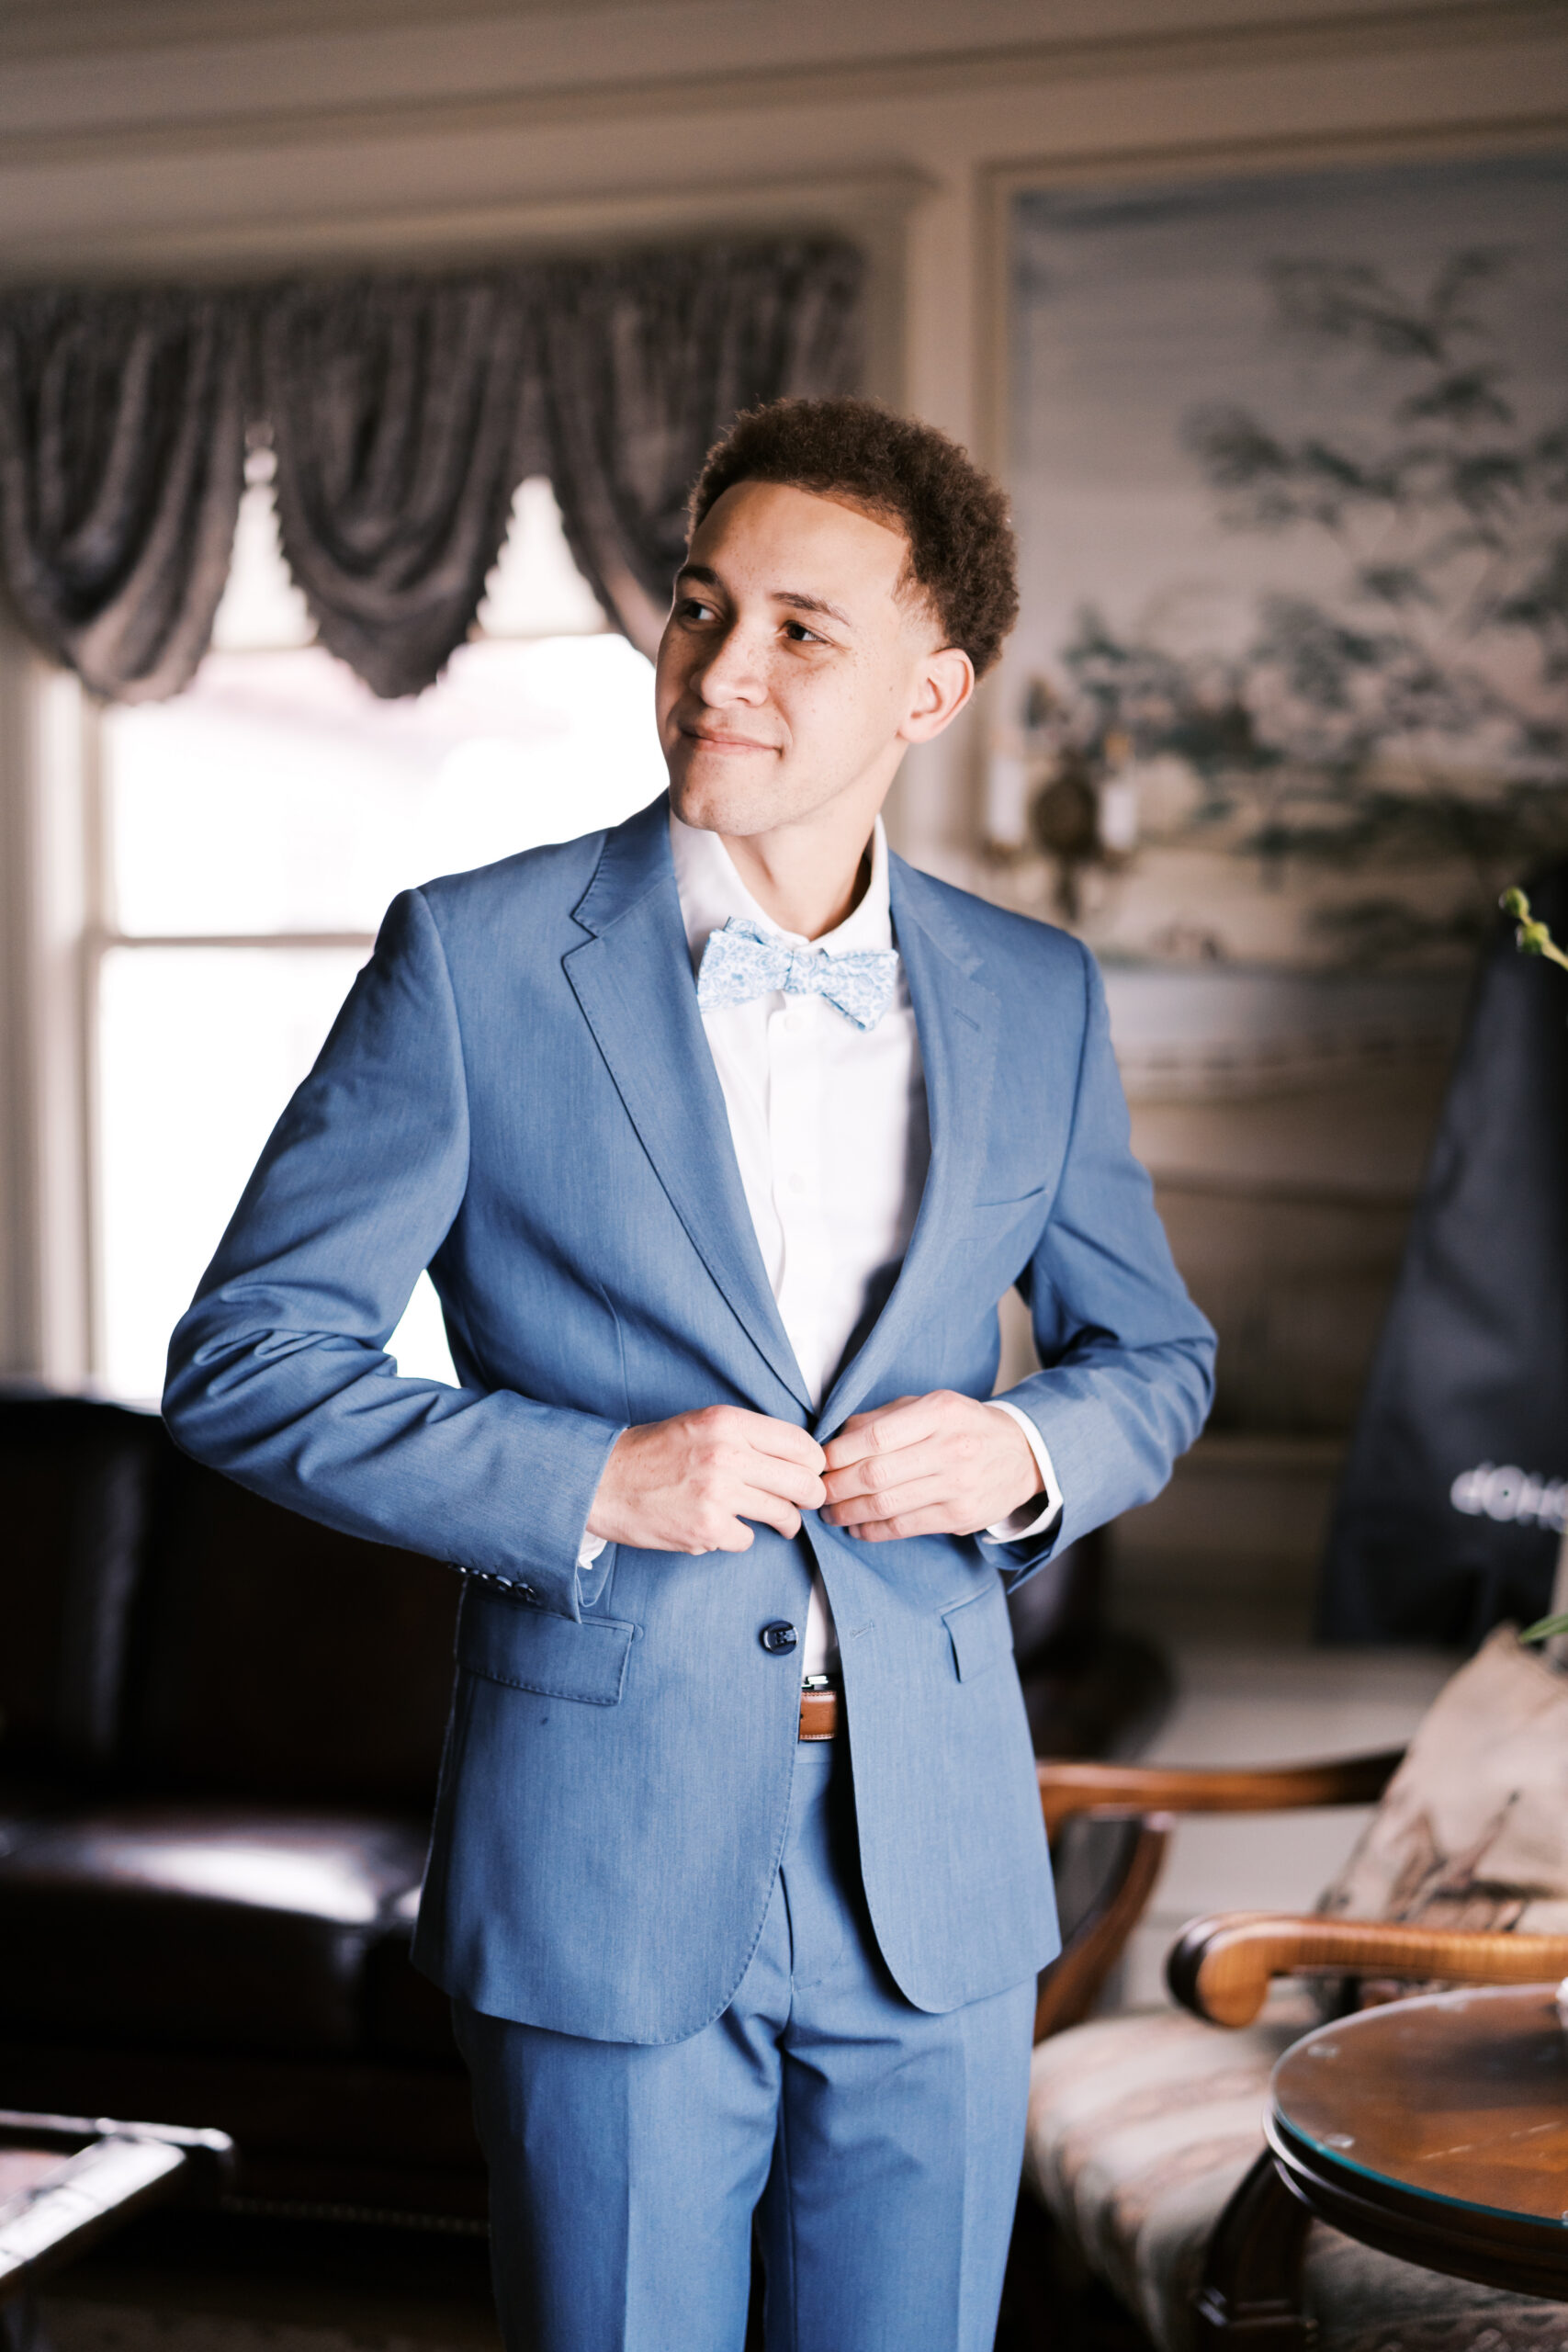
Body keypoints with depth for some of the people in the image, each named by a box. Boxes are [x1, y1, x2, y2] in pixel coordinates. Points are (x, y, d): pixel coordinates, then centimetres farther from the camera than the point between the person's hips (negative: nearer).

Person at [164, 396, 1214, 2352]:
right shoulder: (477, 959, -6)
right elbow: (244, 1361, -5)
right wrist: (584, 1482, -18)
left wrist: (1027, 1453, -6)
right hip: (606, 1875, -3)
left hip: (934, 1877, 3)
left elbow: (1154, 1353, 16)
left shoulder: (1033, 999, 5)